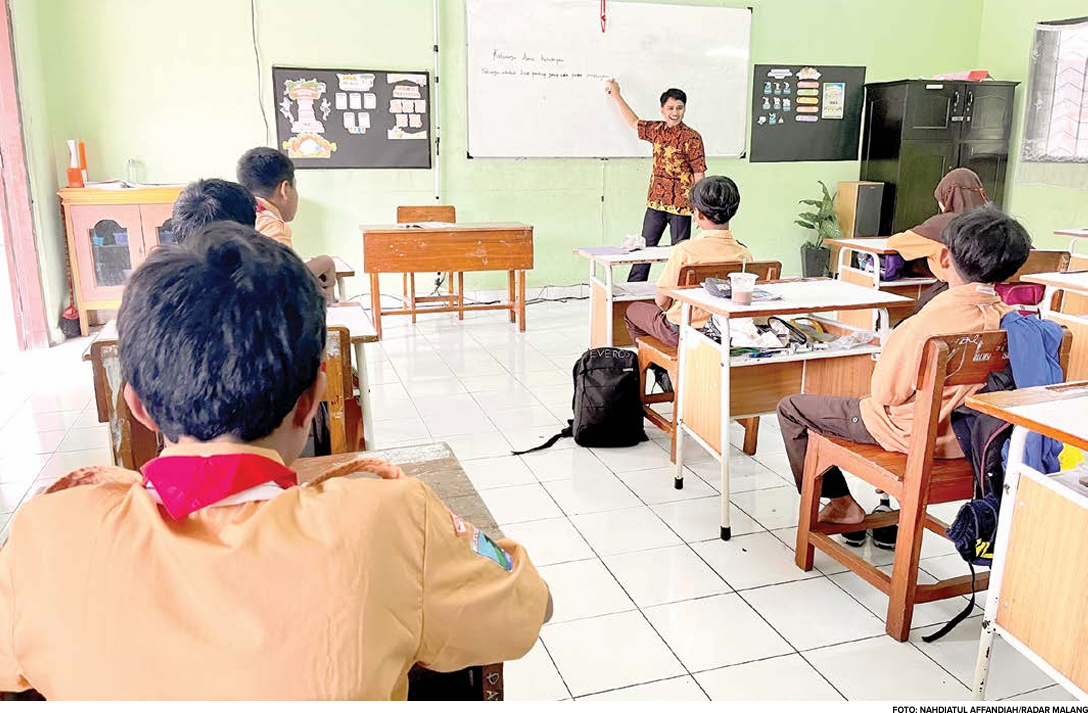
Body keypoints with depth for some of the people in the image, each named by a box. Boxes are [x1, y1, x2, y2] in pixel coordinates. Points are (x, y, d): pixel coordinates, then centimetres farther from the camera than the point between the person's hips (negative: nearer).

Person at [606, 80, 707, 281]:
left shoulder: (692, 138, -9)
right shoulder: (657, 130, 7)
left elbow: (699, 174, -9)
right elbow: (634, 122, 25)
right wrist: (617, 95, 29)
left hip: (680, 204, -5)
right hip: (656, 202, 6)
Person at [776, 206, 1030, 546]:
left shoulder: (931, 319, -31)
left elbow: (885, 393, -19)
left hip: (912, 435, -7)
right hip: (964, 436, 8)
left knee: (790, 408, 5)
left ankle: (843, 504, 15)